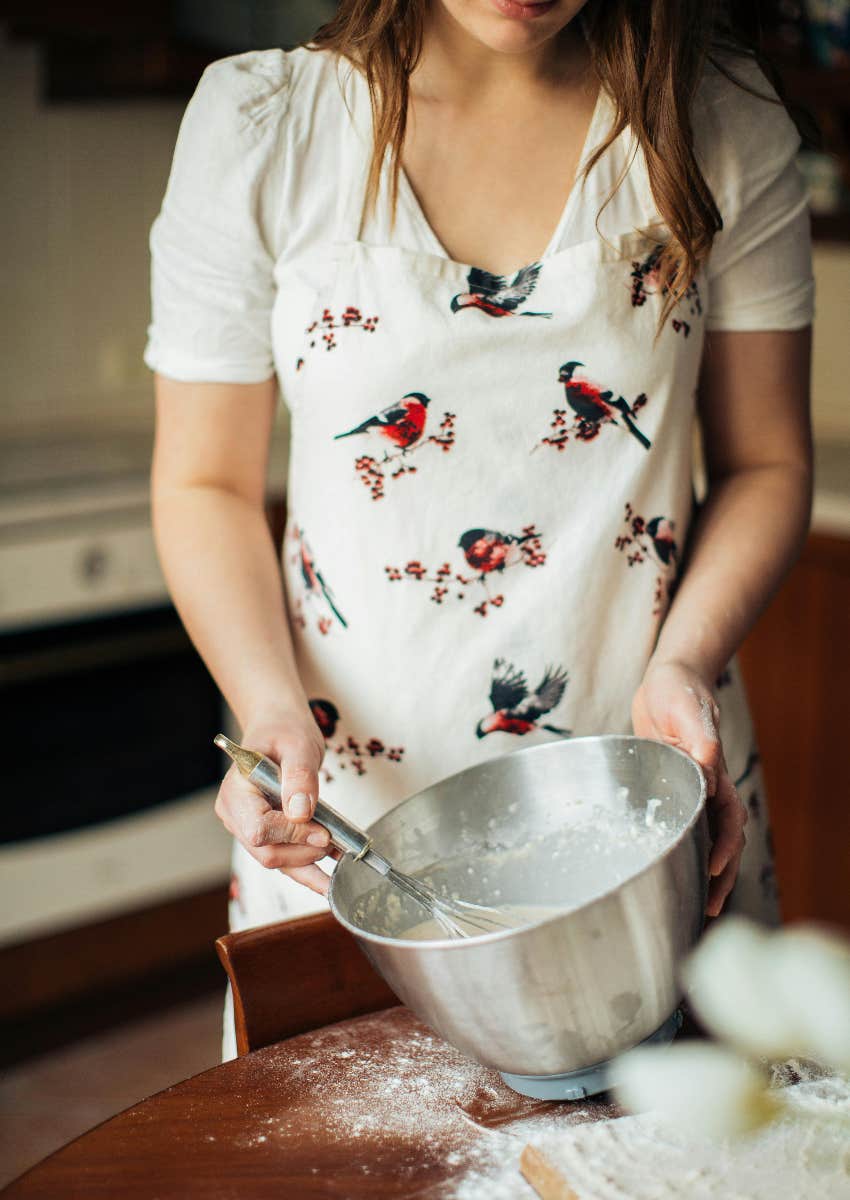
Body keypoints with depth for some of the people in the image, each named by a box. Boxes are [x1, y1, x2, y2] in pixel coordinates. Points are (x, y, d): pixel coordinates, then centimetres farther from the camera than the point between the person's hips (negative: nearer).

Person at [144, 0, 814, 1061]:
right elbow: (205, 484, -1)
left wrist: (685, 661, -13)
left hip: (653, 799, 2)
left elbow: (765, 462, 4)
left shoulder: (722, 117, -2)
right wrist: (273, 712, -16)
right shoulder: (257, 120, -6)